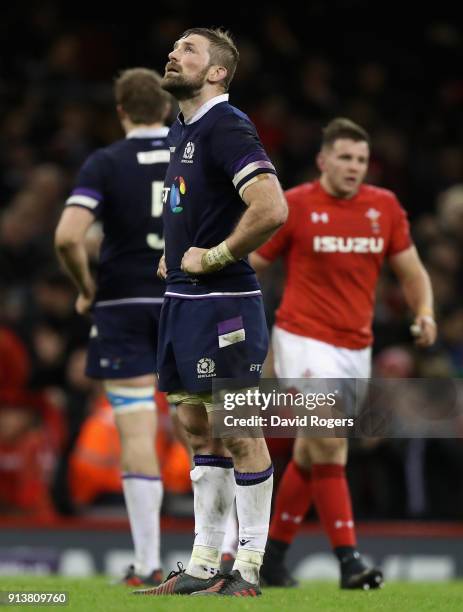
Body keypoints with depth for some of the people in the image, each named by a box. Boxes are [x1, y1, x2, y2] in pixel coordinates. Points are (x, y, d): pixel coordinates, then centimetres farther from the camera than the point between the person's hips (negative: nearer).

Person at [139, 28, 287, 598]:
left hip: (222, 302, -10)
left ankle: (248, 569, 3)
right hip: (181, 299, 10)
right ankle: (204, 565, 18)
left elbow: (271, 209, -28)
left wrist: (213, 258, -18)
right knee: (198, 429, 12)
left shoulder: (226, 128, -16)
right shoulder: (181, 129, 14)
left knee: (237, 434, -3)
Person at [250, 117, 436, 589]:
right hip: (304, 341, -5)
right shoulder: (293, 205, -7)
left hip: (355, 347, 5)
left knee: (311, 454, 12)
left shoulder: (384, 206, 4)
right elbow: (247, 266, 1)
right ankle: (348, 561, -19)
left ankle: (273, 554, 25)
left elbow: (411, 271, 11)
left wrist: (424, 314, -6)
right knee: (329, 447, -16)